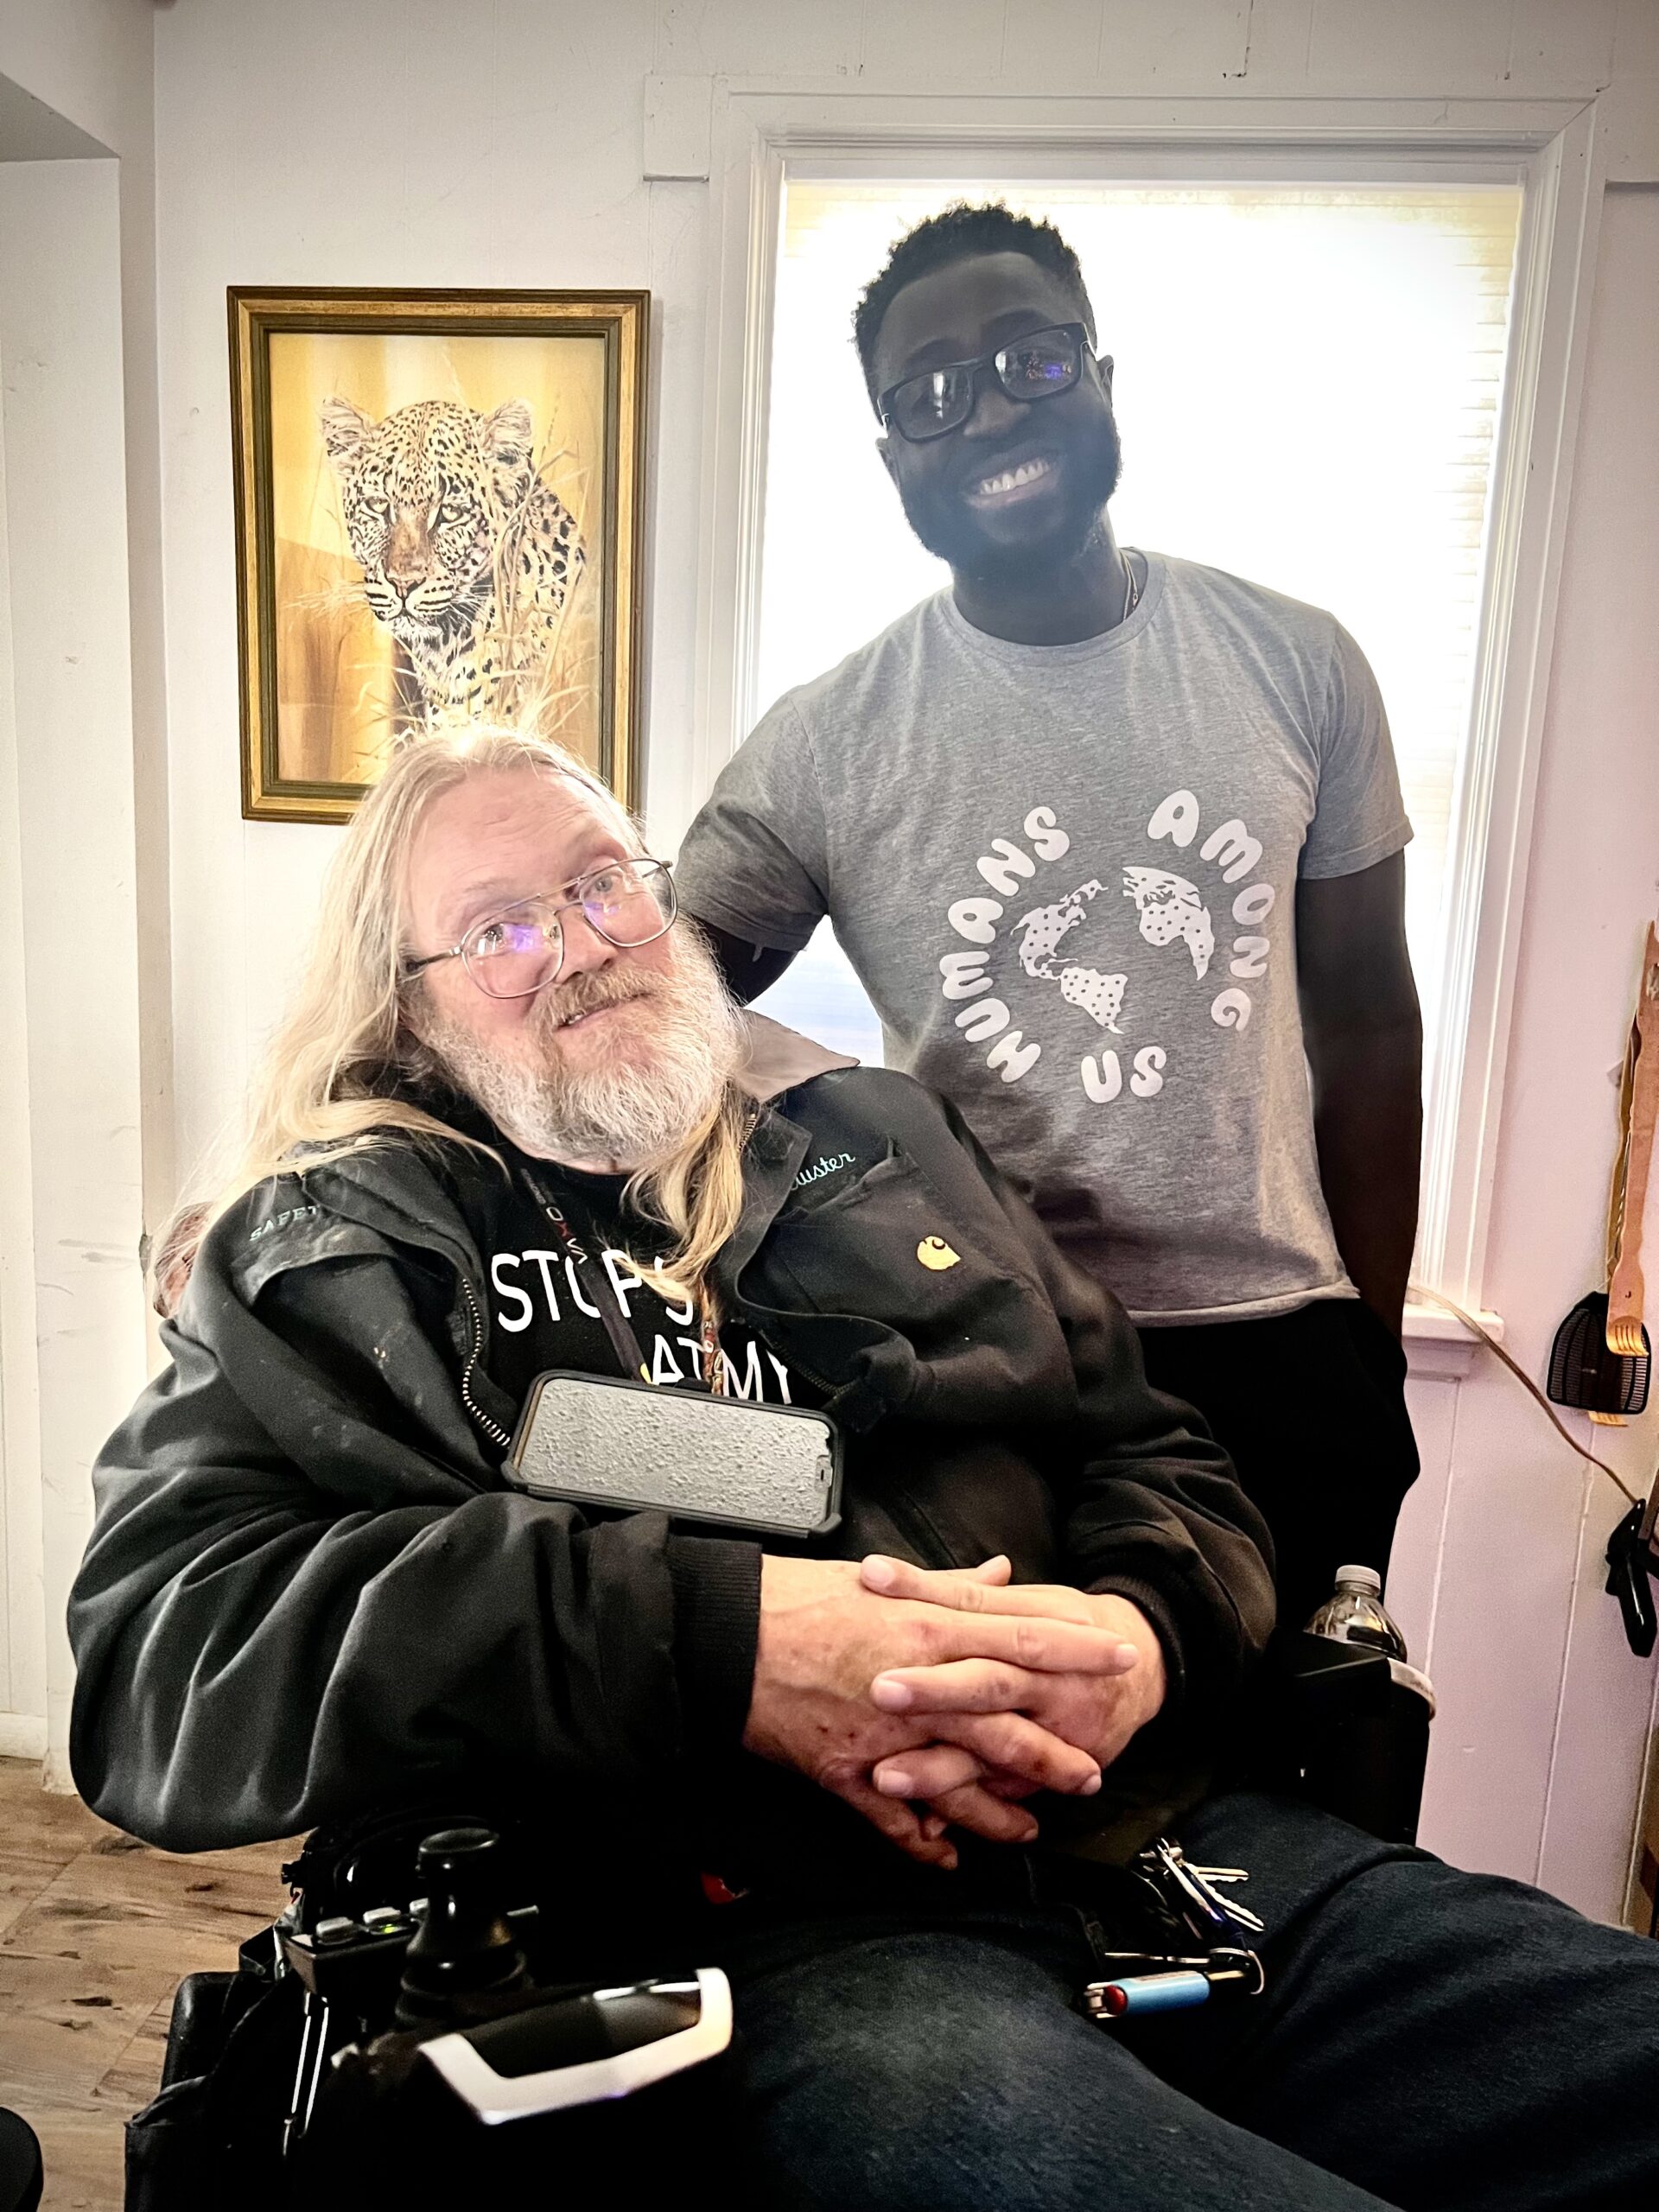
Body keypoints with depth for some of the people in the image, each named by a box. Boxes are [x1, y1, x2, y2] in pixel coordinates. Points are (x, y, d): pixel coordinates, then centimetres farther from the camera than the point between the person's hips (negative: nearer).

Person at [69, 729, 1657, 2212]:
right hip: (755, 1923, -4)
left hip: (1145, 1828, 5)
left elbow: (1156, 1453, 18)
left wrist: (1146, 1634, -7)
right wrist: (713, 1643, -18)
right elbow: (157, 1658, -8)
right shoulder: (332, 1256, 7)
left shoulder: (873, 1135, 18)